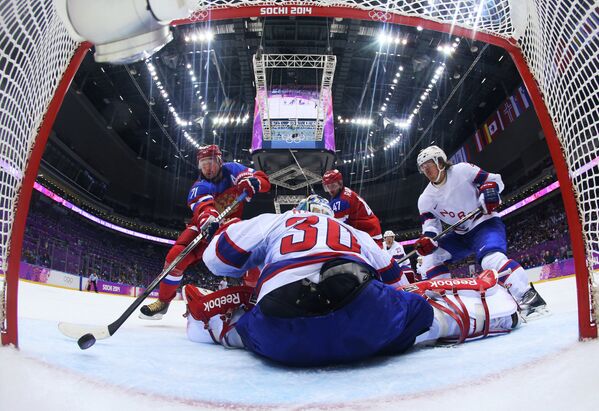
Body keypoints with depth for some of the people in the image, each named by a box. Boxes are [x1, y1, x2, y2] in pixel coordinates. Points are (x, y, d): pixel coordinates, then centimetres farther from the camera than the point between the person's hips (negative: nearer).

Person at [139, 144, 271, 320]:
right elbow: (203, 206, -37)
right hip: (205, 226, -1)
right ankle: (163, 300, -1)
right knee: (177, 254, -19)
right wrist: (208, 219, -61)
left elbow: (264, 181, -14)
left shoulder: (232, 170, -8)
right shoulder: (199, 186, -14)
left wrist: (253, 181, -39)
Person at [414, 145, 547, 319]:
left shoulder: (462, 170, -12)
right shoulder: (426, 199, 2)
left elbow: (494, 180, -5)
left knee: (491, 258, -34)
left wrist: (489, 191, -27)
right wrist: (427, 239, -24)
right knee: (431, 257, -6)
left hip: (486, 223, -6)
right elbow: (430, 225, -3)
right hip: (461, 235, 7)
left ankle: (529, 297, -30)